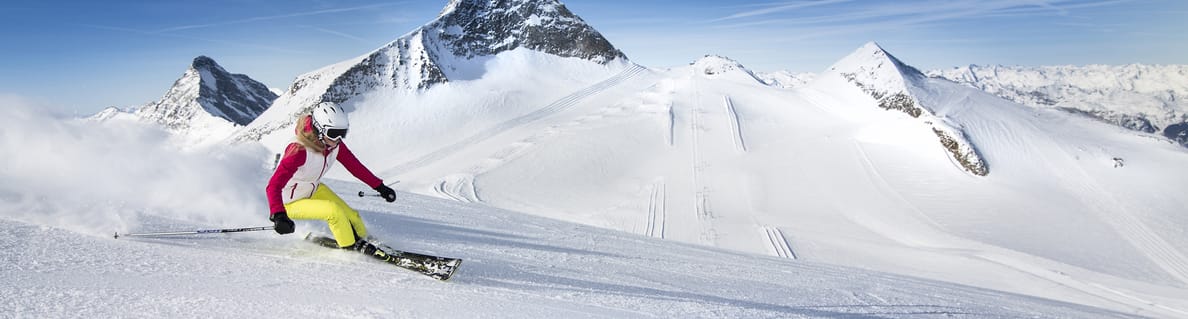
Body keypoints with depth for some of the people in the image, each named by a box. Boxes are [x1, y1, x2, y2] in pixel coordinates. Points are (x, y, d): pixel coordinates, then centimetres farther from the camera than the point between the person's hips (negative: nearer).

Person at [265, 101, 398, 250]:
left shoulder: (335, 145, -16)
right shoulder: (300, 150, -36)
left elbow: (355, 166, -2)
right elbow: (274, 186, -38)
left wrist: (380, 187, -4)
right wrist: (278, 215, -52)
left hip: (313, 190, 7)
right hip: (290, 203, -6)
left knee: (351, 216, -1)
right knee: (334, 211, -23)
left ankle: (362, 239, 28)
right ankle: (351, 247, -1)